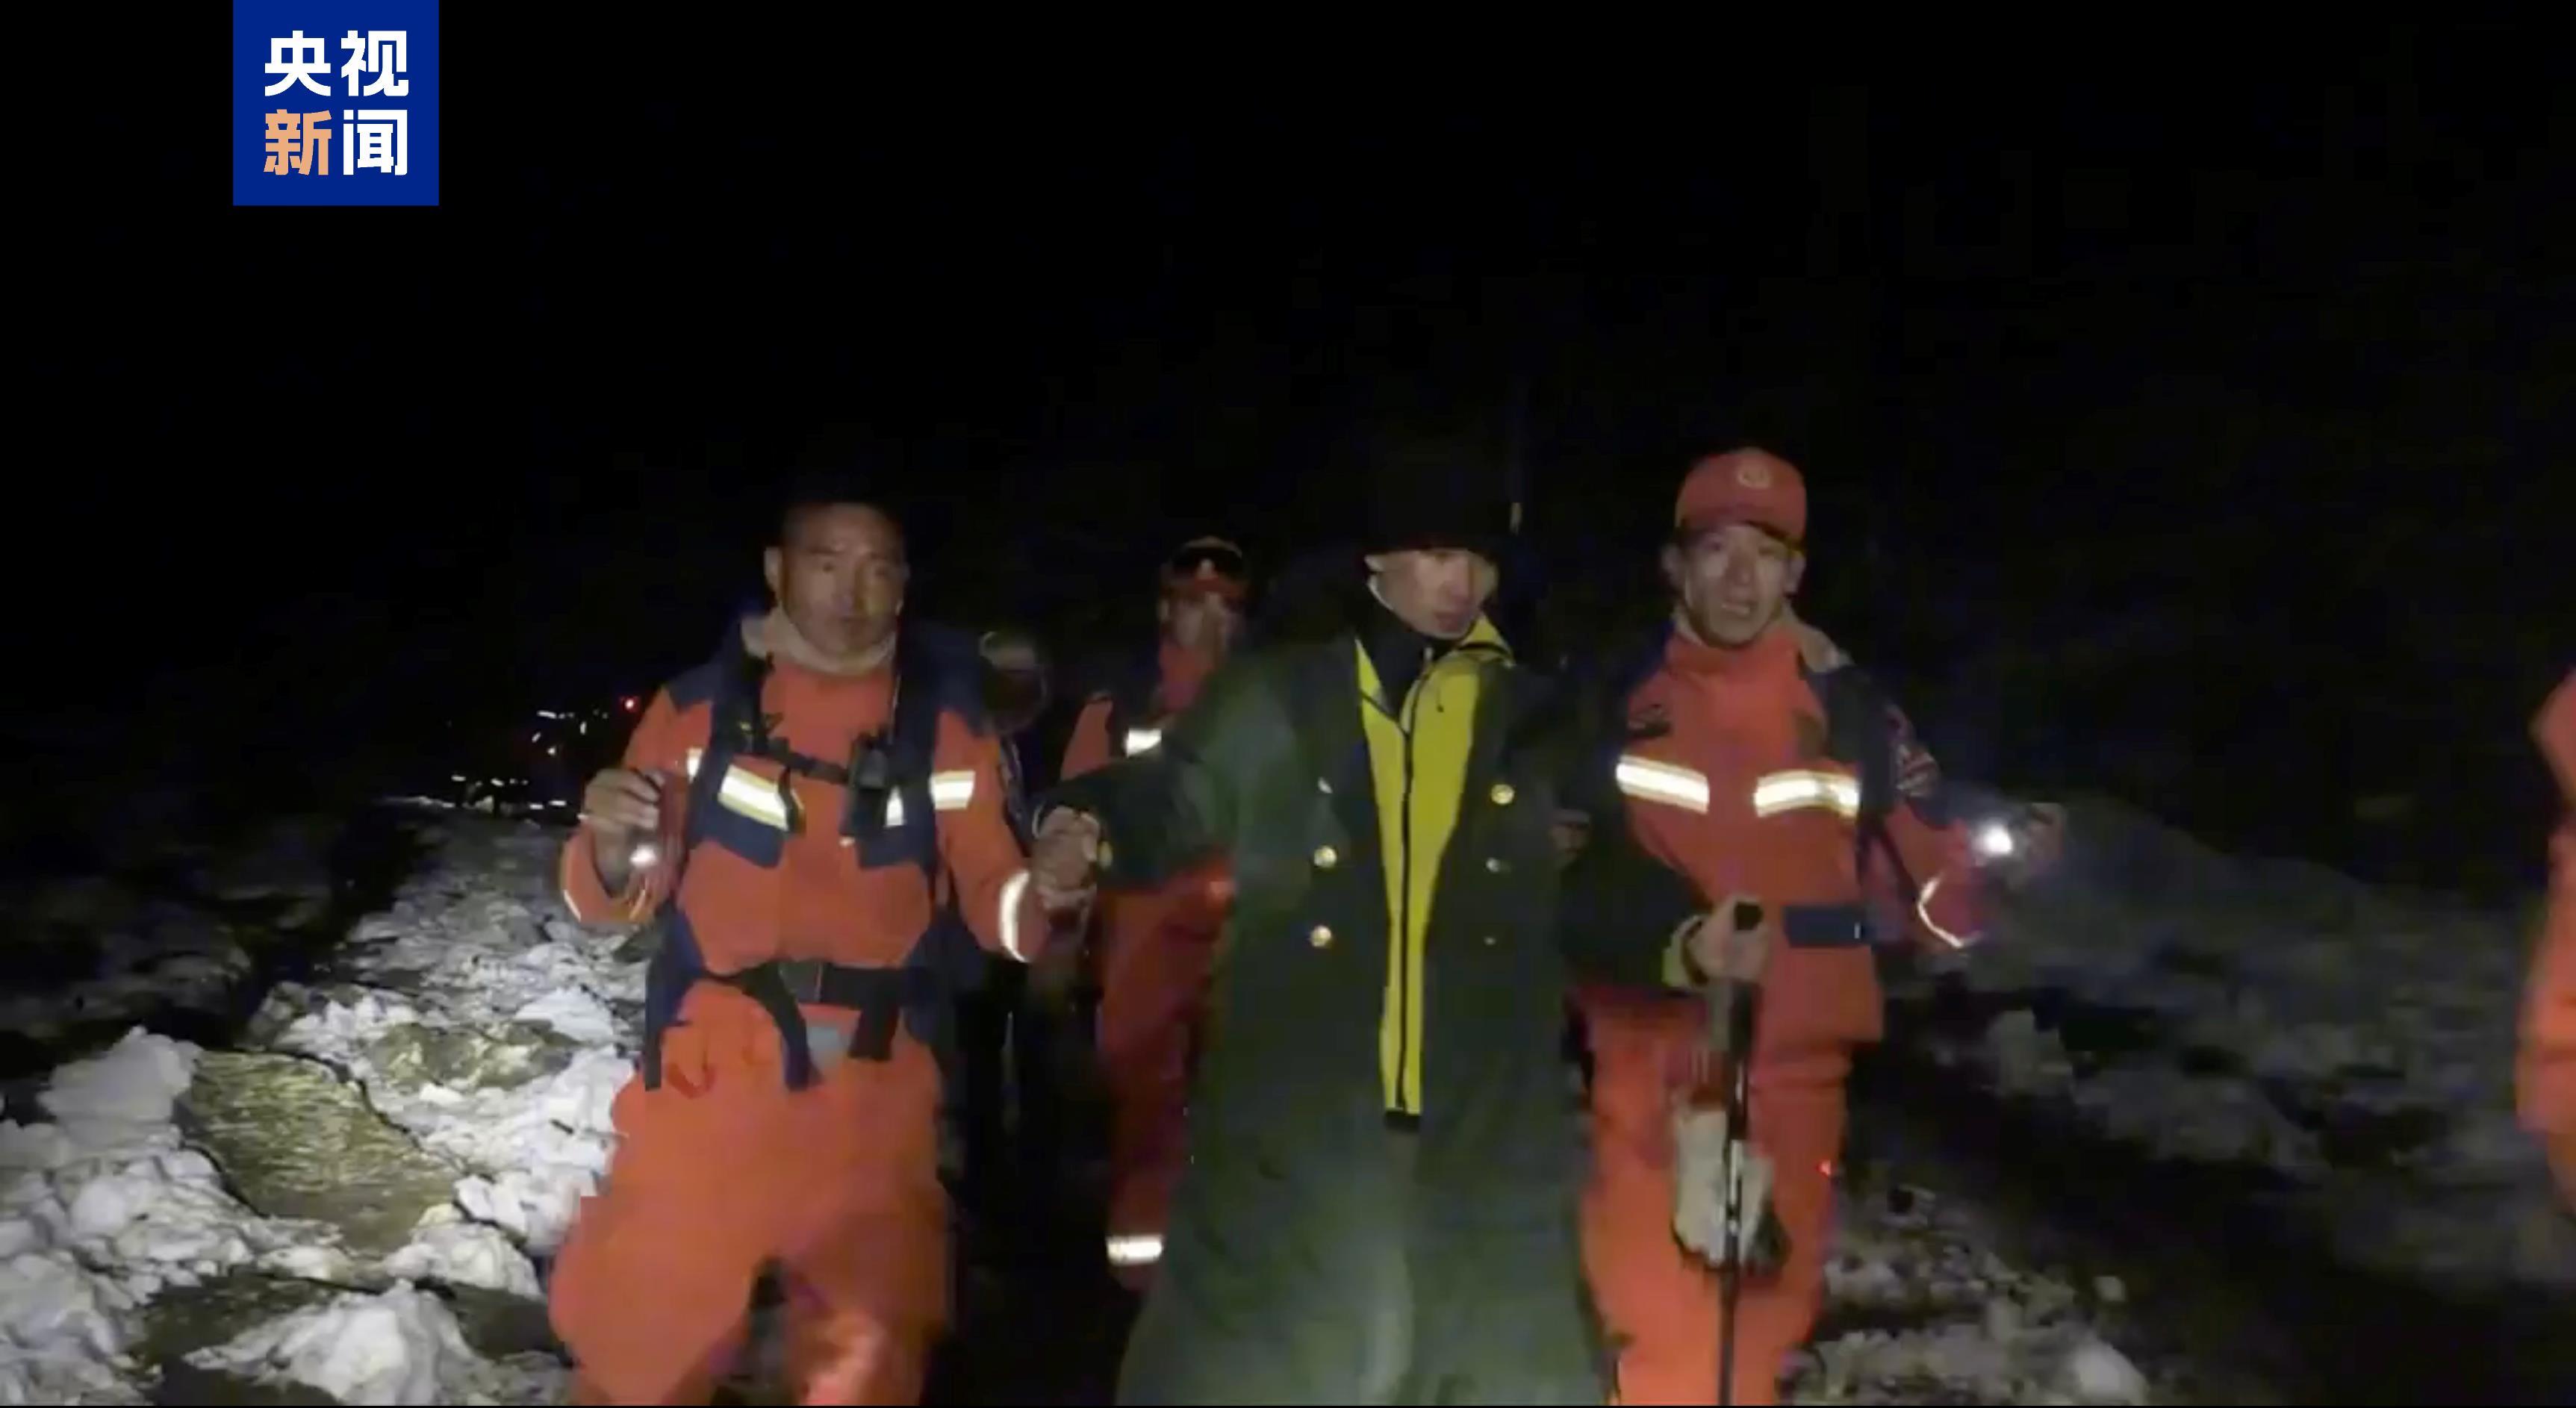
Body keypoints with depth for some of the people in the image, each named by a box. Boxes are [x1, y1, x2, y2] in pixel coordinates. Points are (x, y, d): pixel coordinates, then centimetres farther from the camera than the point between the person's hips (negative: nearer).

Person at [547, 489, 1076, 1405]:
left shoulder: (946, 719, 2)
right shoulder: (700, 703, 0)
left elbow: (990, 896, 4)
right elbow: (623, 899, 3)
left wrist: (1045, 894, -18)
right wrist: (610, 851, -19)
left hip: (875, 1093, 1)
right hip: (710, 1076, -1)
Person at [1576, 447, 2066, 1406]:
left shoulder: (1849, 710, 3)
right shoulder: (1611, 698, 1)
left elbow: (1935, 898, 4)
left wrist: (2000, 868, -15)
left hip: (1789, 1077, 1)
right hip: (1648, 1074, -1)